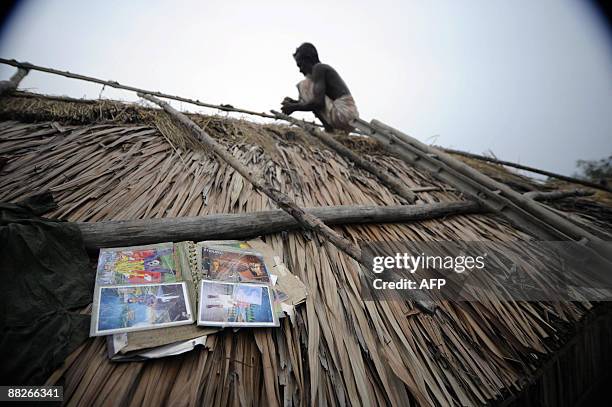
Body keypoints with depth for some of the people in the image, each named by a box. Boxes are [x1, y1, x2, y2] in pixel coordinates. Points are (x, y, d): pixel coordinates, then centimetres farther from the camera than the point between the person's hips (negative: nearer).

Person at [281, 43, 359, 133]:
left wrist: (295, 107, -5)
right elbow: (320, 101, 28)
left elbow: (318, 102, -18)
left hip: (343, 116, -10)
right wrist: (294, 102, 19)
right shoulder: (325, 68, 22)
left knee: (304, 86, -4)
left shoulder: (318, 68, -7)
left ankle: (328, 128, -8)